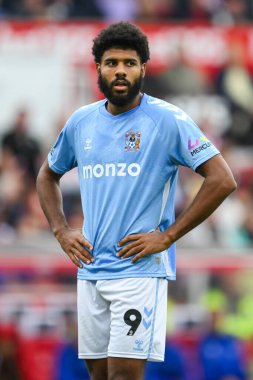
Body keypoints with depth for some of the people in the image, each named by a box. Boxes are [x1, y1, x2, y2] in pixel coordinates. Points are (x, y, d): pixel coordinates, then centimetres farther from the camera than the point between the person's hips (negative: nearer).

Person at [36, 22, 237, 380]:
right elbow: (48, 176, 26)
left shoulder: (167, 120, -7)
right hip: (90, 270, 6)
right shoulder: (81, 122, 9)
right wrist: (61, 230, 10)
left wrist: (168, 236, -13)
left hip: (139, 269, -6)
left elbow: (222, 180, -13)